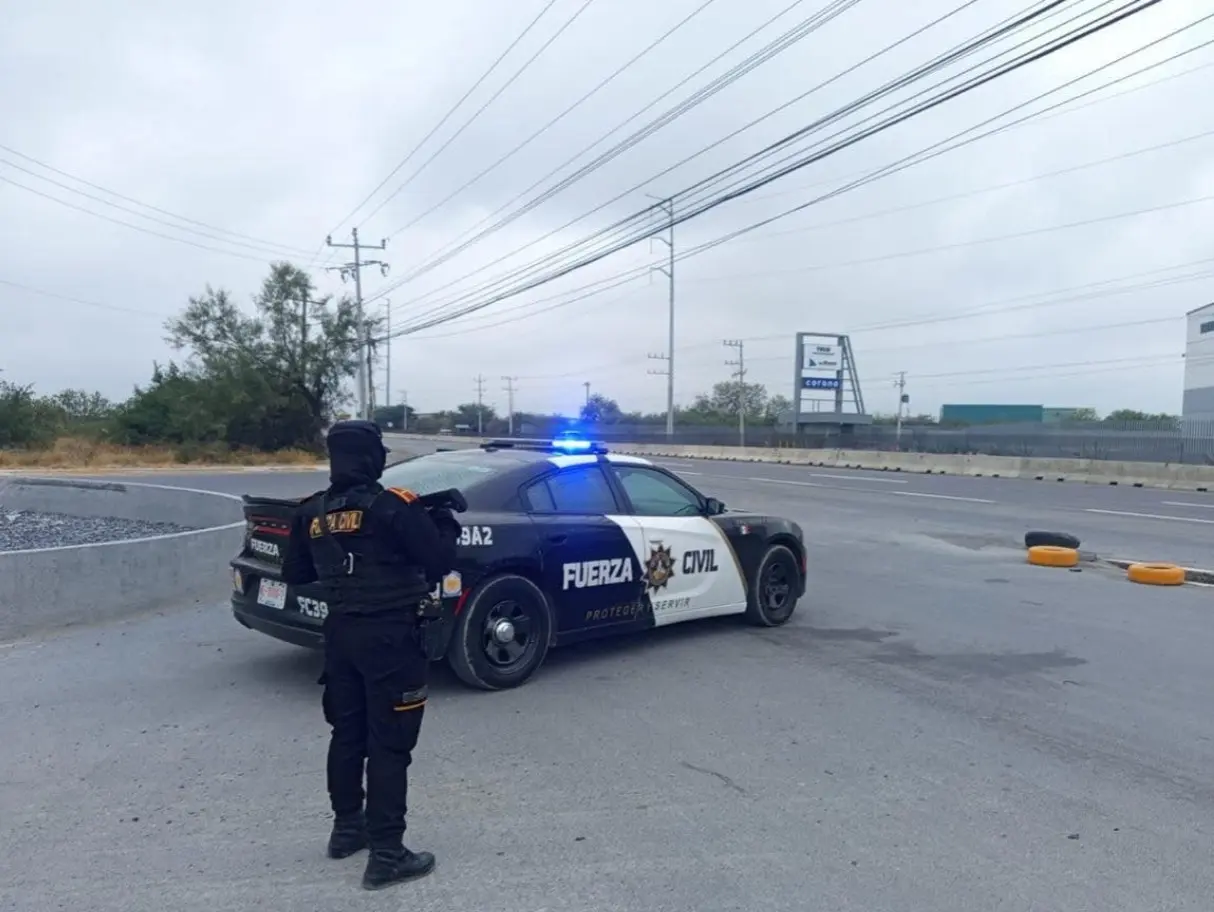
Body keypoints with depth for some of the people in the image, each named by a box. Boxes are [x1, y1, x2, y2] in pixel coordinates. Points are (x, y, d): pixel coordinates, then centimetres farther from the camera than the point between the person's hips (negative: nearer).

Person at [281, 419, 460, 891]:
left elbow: (294, 573, 14)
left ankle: (347, 829, 34)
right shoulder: (394, 506, -15)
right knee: (389, 743, -1)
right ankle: (386, 853, 2)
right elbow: (440, 561, -11)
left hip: (340, 633, 7)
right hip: (390, 636, -6)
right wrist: (444, 521, 6)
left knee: (347, 733, 20)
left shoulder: (312, 512, 3)